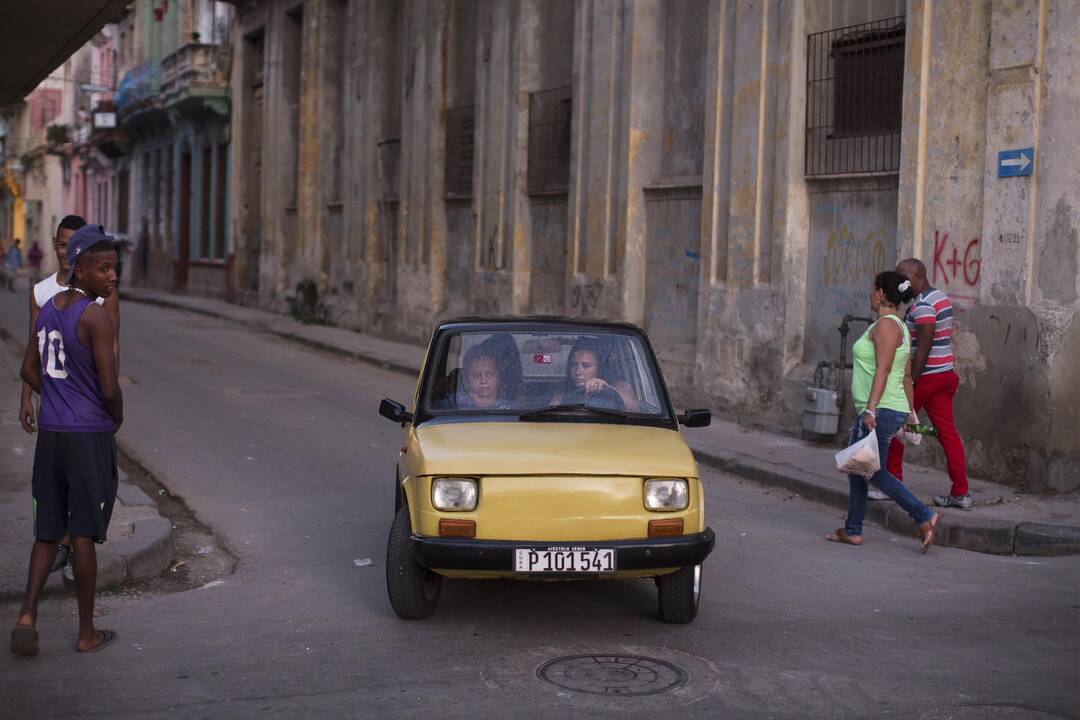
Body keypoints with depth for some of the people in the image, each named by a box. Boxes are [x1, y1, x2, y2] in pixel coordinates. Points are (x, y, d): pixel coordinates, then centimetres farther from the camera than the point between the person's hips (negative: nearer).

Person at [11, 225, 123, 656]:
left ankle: (27, 615, 2)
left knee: (48, 532, 15)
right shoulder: (96, 317, -15)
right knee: (84, 534, 2)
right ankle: (87, 633, 12)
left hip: (50, 432, 7)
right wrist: (117, 418, 2)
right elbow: (110, 389, -18)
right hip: (90, 436, -6)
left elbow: (30, 371, 17)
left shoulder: (48, 309, 8)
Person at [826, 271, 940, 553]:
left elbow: (883, 369, -21)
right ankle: (853, 530, 18)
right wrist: (909, 412, 21)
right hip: (892, 410, 10)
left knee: (873, 471, -6)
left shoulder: (885, 325, -13)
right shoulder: (899, 326, 17)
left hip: (881, 410, -10)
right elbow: (907, 375, 18)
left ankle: (925, 517, -7)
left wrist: (871, 408, -26)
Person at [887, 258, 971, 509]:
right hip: (944, 374, 9)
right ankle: (960, 493, 4)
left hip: (925, 375, -9)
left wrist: (909, 381, -22)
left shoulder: (923, 305, -16)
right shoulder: (941, 297, 15)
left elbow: (923, 347, -22)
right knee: (947, 431, 6)